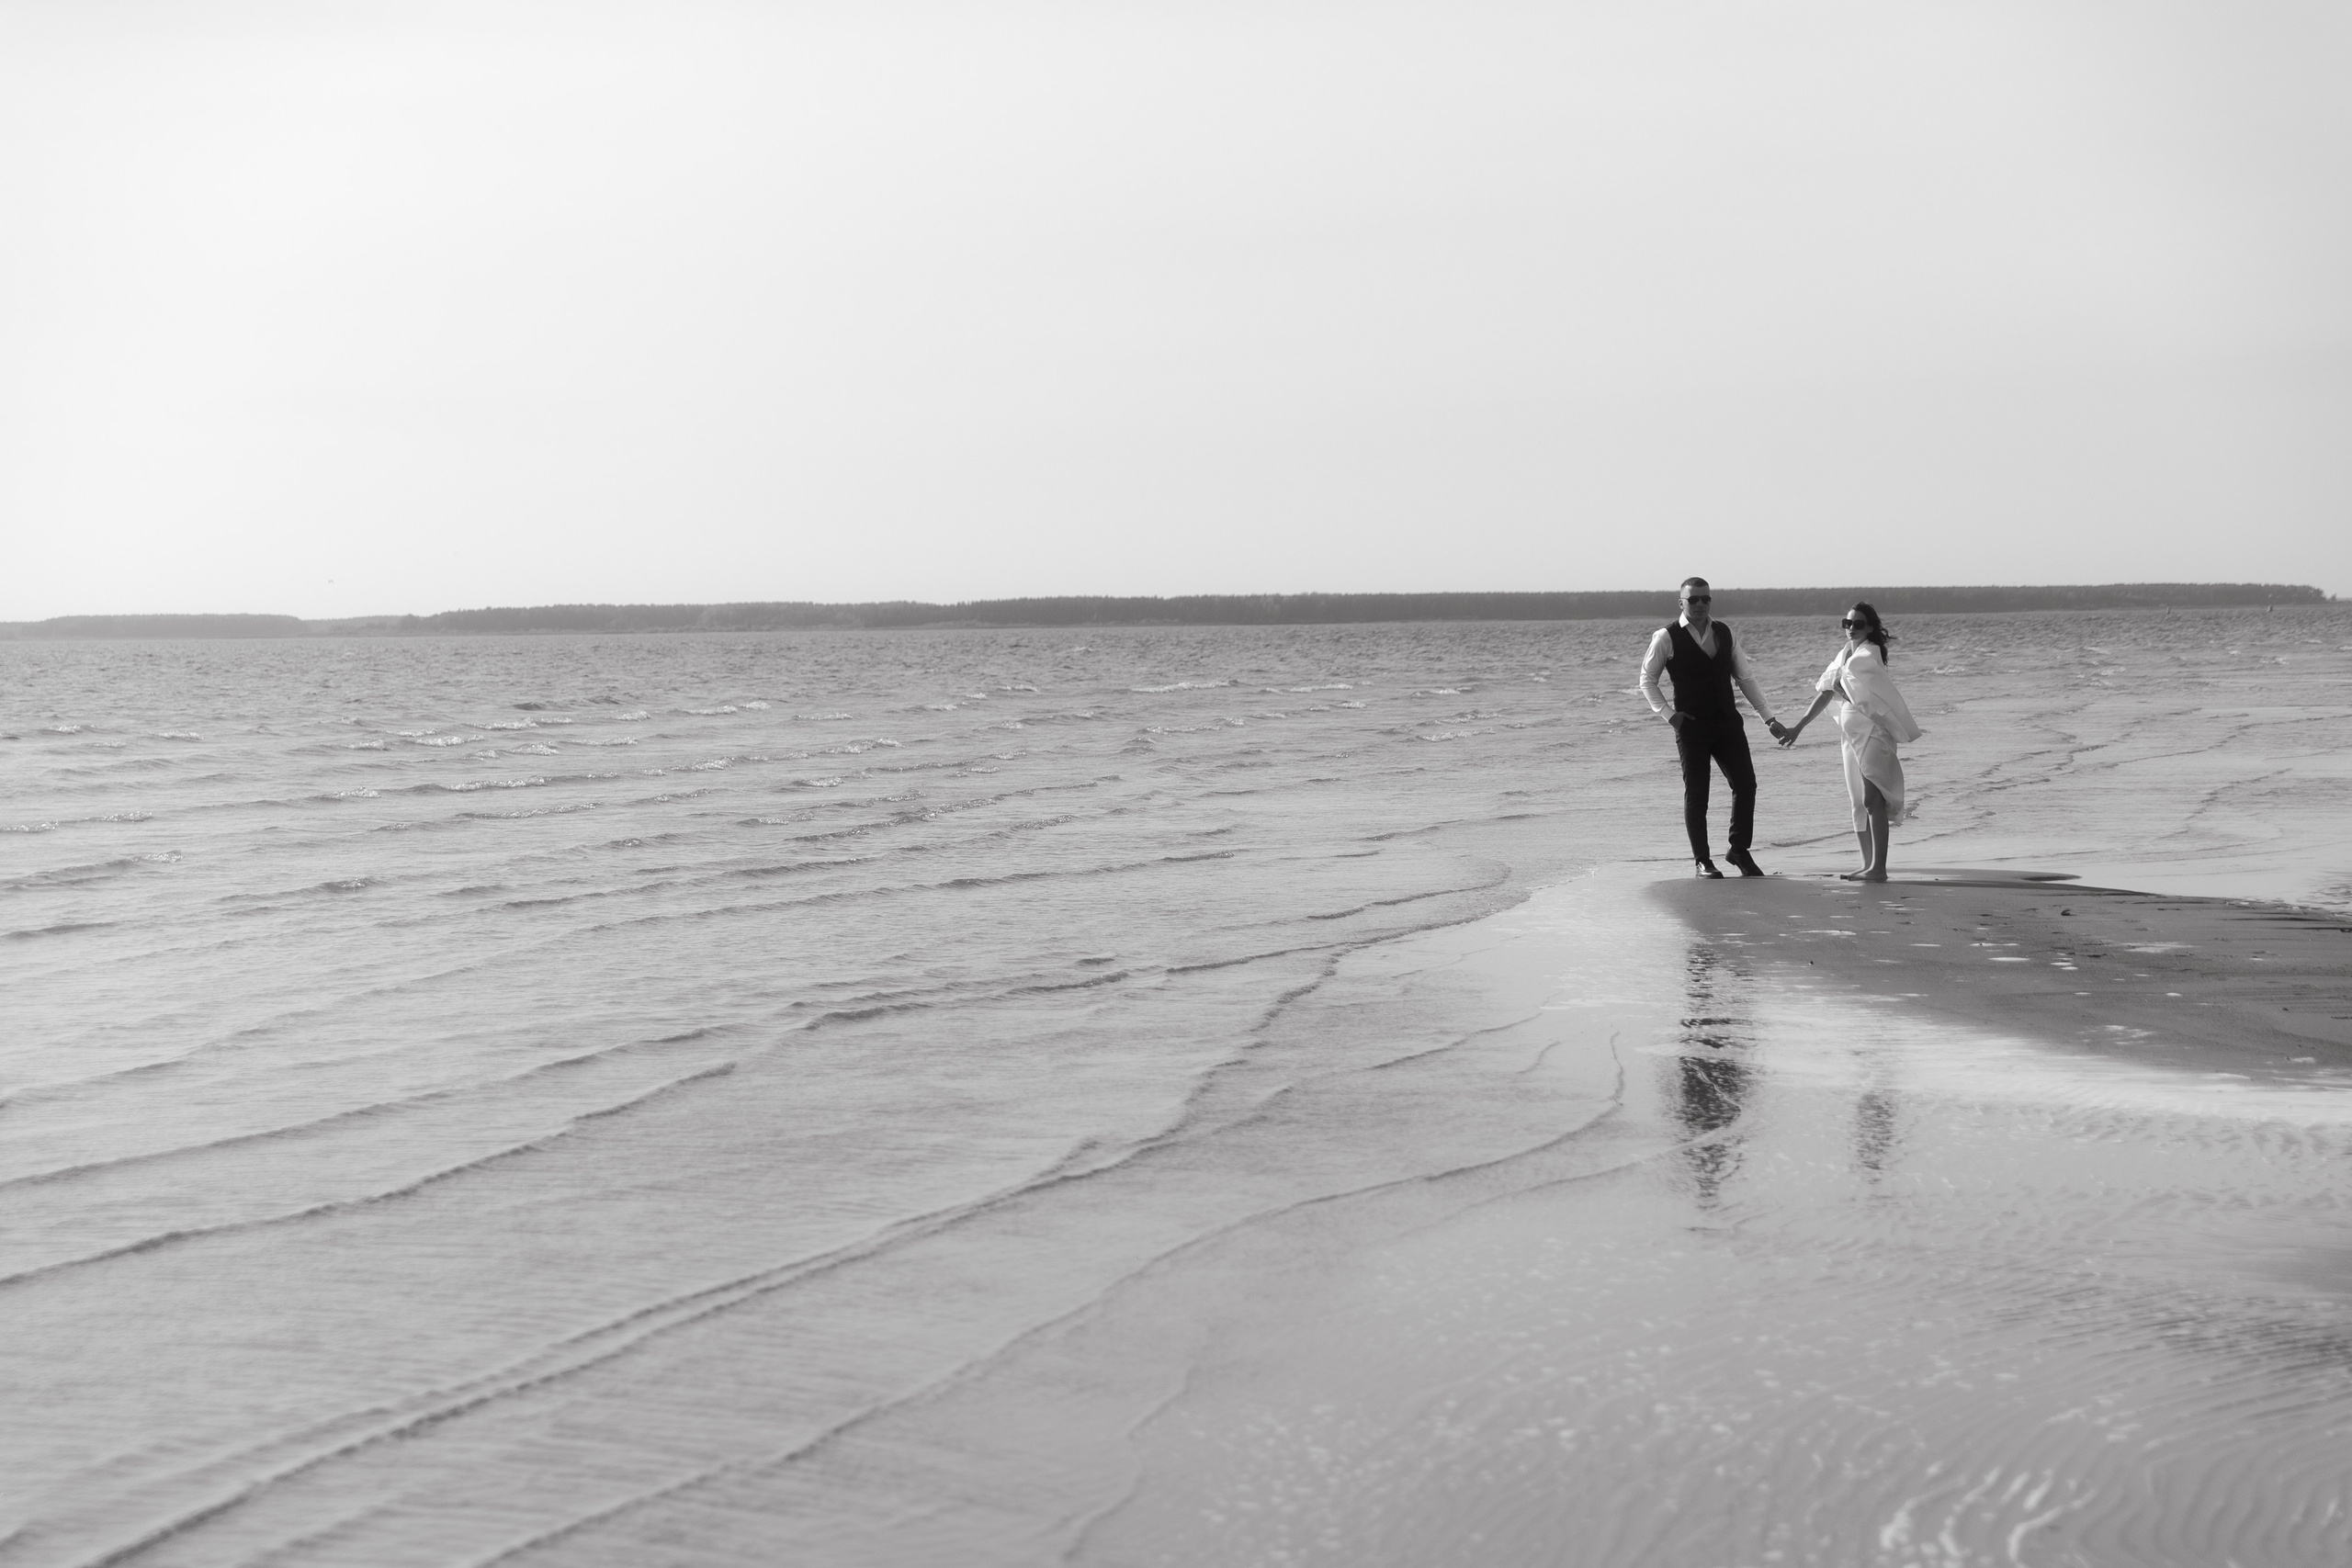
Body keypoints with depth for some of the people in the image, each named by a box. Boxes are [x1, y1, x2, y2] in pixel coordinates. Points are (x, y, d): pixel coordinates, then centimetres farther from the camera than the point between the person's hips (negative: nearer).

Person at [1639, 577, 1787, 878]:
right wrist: (1668, 713, -8)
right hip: (1692, 726, -4)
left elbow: (1746, 677, 13)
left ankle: (1740, 851, 15)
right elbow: (1647, 679, 4)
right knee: (1696, 794, 1)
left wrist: (1768, 716, 7)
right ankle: (1702, 861, 11)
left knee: (1746, 784, -2)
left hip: (1727, 722, 4)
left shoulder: (1724, 634, 9)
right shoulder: (1667, 638, -4)